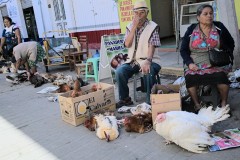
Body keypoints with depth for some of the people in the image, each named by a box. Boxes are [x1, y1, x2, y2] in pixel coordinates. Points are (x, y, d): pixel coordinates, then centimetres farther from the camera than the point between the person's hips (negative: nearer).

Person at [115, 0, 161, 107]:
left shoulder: (153, 27, -3)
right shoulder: (130, 27, 9)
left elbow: (152, 46, -16)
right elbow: (127, 44, -6)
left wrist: (147, 61, -34)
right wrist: (134, 27, -12)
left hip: (147, 60, -3)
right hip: (132, 61, 4)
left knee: (149, 72, -35)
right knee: (119, 71, -23)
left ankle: (150, 101, -15)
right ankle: (125, 99, -2)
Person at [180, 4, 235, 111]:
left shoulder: (219, 27, 6)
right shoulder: (191, 30, 5)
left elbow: (231, 44, 16)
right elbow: (183, 50, 5)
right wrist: (190, 63, -10)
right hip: (195, 65, 0)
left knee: (220, 75, -31)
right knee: (190, 77, -29)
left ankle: (224, 103, -7)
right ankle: (197, 104, -10)